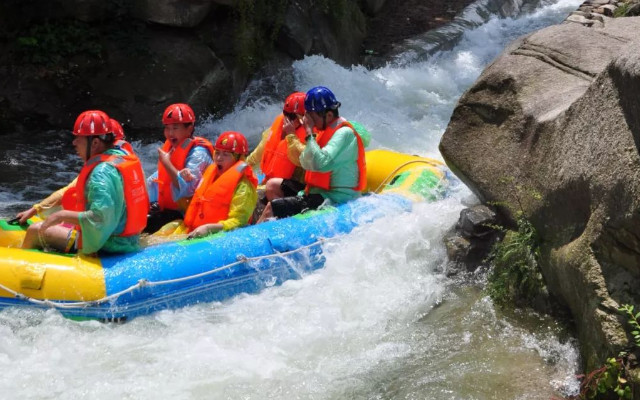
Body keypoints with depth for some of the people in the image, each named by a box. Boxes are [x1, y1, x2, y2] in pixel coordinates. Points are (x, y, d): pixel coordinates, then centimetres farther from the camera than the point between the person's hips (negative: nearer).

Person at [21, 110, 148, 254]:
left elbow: (99, 218, -31)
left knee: (35, 231, 2)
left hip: (106, 246, -10)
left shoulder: (102, 172, -23)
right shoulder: (126, 157, 5)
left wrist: (63, 215, -21)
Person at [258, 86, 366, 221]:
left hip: (333, 200, -10)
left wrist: (309, 133, -19)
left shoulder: (344, 133, -16)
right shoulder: (326, 131, 14)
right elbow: (306, 164, 14)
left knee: (272, 208, -15)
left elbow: (322, 164, -29)